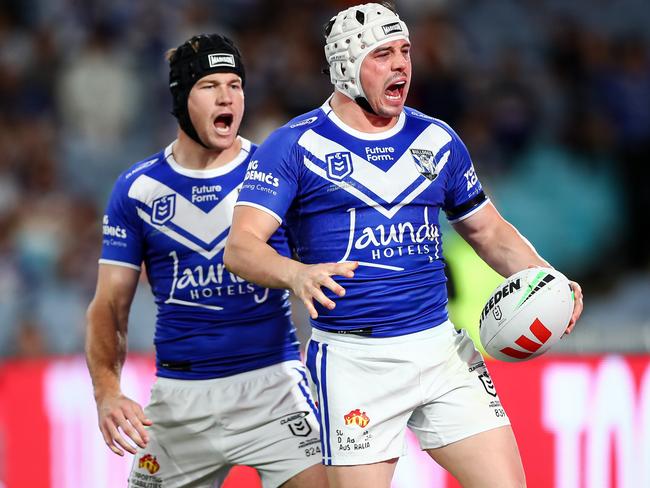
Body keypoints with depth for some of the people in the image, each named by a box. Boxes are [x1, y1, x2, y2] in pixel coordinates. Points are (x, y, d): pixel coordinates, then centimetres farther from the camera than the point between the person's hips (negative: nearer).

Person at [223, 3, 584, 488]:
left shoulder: (437, 140, 12)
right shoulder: (295, 146, -3)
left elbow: (489, 230, 21)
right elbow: (240, 246, -13)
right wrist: (297, 274, -35)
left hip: (442, 350, 4)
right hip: (352, 361, -4)